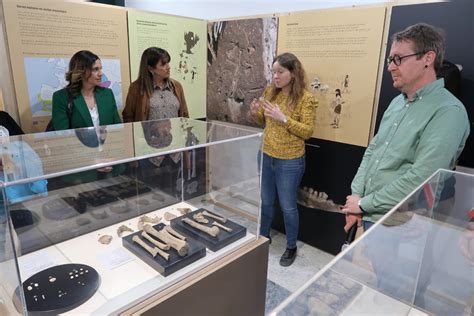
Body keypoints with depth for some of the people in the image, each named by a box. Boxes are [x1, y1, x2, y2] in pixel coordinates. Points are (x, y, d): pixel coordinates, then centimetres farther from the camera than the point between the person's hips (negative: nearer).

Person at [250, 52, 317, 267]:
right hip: (266, 156, 5)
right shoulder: (270, 92, 3)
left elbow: (308, 132, -14)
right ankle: (263, 237, 41)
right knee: (265, 201, 18)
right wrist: (256, 113, -9)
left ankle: (291, 247, 30)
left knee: (288, 206, 8)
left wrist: (284, 119, -25)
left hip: (290, 162, -5)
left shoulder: (306, 99, -12)